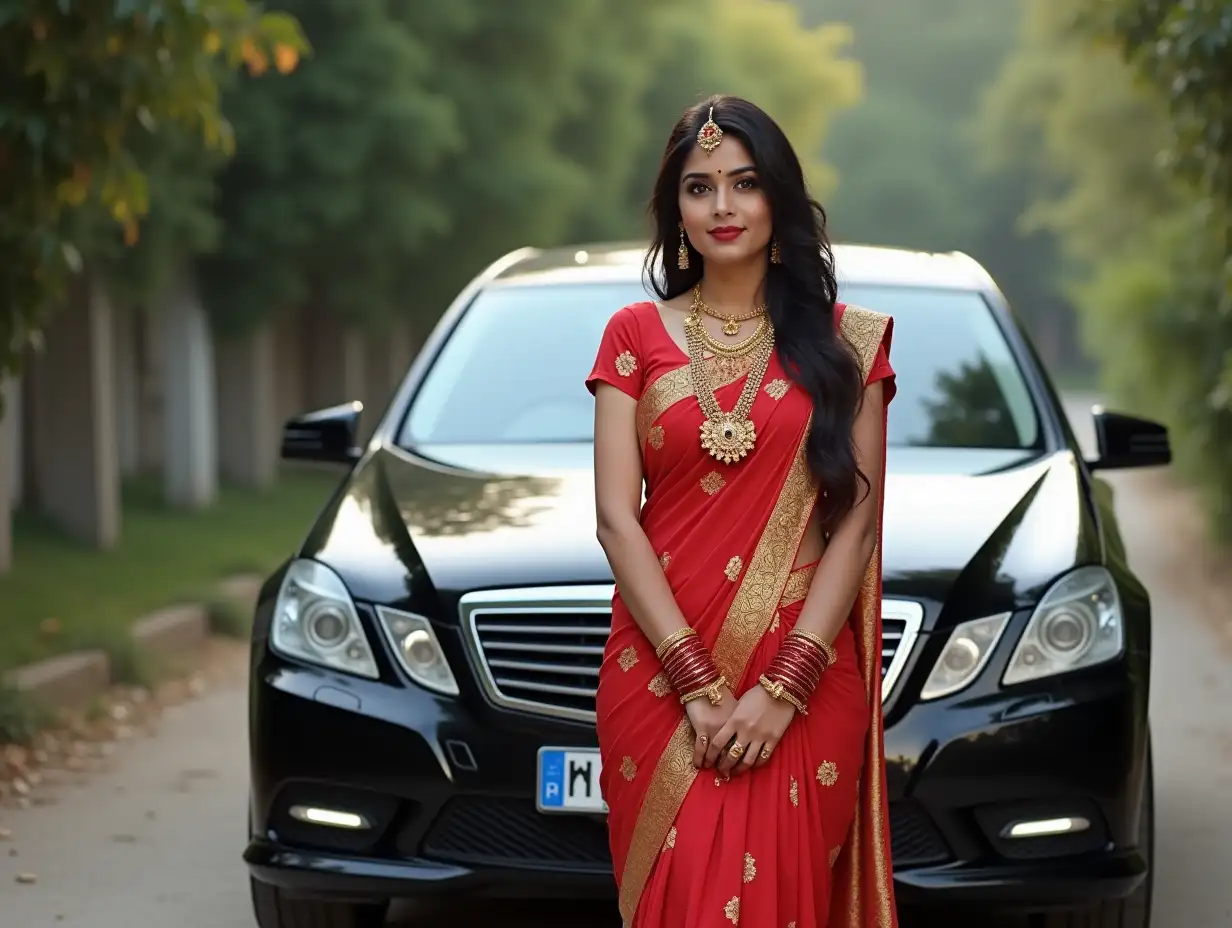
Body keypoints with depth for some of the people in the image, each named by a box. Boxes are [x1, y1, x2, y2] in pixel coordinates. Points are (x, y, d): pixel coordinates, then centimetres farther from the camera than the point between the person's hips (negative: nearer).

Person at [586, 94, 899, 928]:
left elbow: (856, 518, -2)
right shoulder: (636, 336, 4)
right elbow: (616, 518, -3)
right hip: (659, 675, 0)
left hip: (804, 679, 0)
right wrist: (698, 683, -12)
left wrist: (783, 686, -12)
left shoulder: (842, 339, 4)